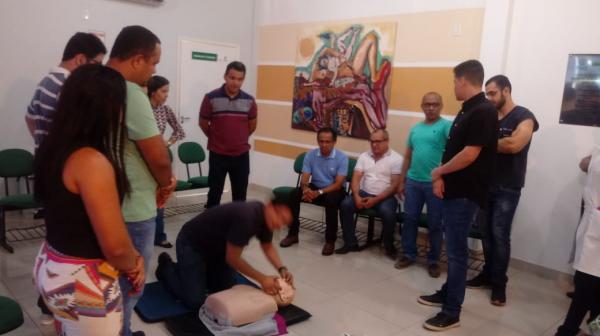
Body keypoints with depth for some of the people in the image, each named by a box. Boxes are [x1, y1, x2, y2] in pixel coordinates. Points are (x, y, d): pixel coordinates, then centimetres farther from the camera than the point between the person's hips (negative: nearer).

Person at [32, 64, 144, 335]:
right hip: (83, 281, -8)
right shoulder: (91, 161, -27)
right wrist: (133, 266, -4)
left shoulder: (53, 148, 0)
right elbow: (115, 246, -27)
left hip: (50, 267, 8)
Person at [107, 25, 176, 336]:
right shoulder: (130, 93, -24)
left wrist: (161, 178, 7)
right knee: (127, 288, 8)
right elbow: (158, 156, -21)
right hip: (131, 209, -9)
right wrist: (166, 183, -1)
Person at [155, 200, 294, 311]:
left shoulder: (265, 217, -11)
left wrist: (282, 269, -9)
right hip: (191, 244, -8)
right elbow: (232, 259, -26)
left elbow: (268, 247, 7)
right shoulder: (246, 217, -37)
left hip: (215, 246, 8)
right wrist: (262, 279, -21)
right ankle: (167, 267, 14)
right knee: (195, 301, -10)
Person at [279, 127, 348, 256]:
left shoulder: (342, 157, -14)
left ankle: (330, 240, -22)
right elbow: (304, 178, -8)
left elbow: (338, 184, -20)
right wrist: (305, 189, -33)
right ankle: (293, 234, -11)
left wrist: (319, 192, -33)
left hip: (334, 190, -3)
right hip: (314, 187, 4)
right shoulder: (310, 155, -5)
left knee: (331, 199, -38)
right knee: (294, 194, -24)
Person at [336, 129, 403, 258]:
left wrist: (376, 200, -20)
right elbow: (355, 179, 3)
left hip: (385, 196, -3)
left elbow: (395, 185, -10)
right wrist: (356, 196, -16)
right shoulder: (364, 156, 9)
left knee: (387, 212, -34)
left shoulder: (396, 158, -4)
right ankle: (350, 243, -8)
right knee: (345, 204, -22)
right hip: (365, 193, 4)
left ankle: (389, 246, -6)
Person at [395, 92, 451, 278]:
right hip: (413, 182, 5)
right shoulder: (415, 129, 13)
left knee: (434, 224, 6)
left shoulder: (446, 126, -5)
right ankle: (408, 254, 25)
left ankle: (433, 260, 20)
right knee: (409, 219, 10)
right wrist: (402, 181, 14)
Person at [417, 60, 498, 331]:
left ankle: (451, 312, 8)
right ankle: (448, 293, 33)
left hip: (466, 193, -9)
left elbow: (469, 155, -23)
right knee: (453, 248, 19)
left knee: (456, 250, -2)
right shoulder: (467, 110, 13)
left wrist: (439, 172, -9)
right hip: (454, 190, 9)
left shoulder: (484, 111, -17)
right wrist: (441, 179, 3)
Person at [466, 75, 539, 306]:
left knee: (500, 235, -3)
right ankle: (487, 274, 22)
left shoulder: (523, 117, -8)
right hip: (485, 184, 5)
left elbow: (514, 145, -25)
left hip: (508, 188, -5)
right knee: (485, 232, 9)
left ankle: (499, 283, 10)